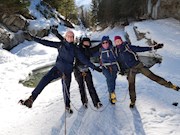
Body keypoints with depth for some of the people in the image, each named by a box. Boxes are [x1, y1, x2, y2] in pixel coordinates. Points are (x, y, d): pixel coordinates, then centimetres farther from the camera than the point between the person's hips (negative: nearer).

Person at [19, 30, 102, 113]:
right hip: (57, 68, 0)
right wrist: (32, 38, -2)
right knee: (45, 80, -23)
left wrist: (94, 67, -1)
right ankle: (31, 99, -22)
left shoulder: (75, 49, 4)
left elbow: (83, 59, 4)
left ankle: (67, 106, 33)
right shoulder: (60, 45, 5)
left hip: (67, 71, 1)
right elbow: (46, 43, 2)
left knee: (66, 89, 8)